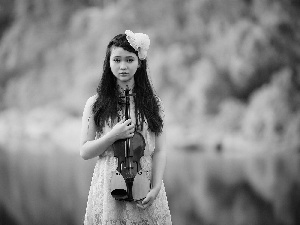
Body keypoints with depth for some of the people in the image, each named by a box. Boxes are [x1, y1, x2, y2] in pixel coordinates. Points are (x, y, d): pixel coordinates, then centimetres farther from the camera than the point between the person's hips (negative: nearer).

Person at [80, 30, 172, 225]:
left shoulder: (153, 103, 3)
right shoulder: (96, 104, 1)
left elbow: (159, 151, 1)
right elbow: (84, 152, 0)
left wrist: (156, 188, -12)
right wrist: (113, 136, -15)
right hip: (109, 188, 0)